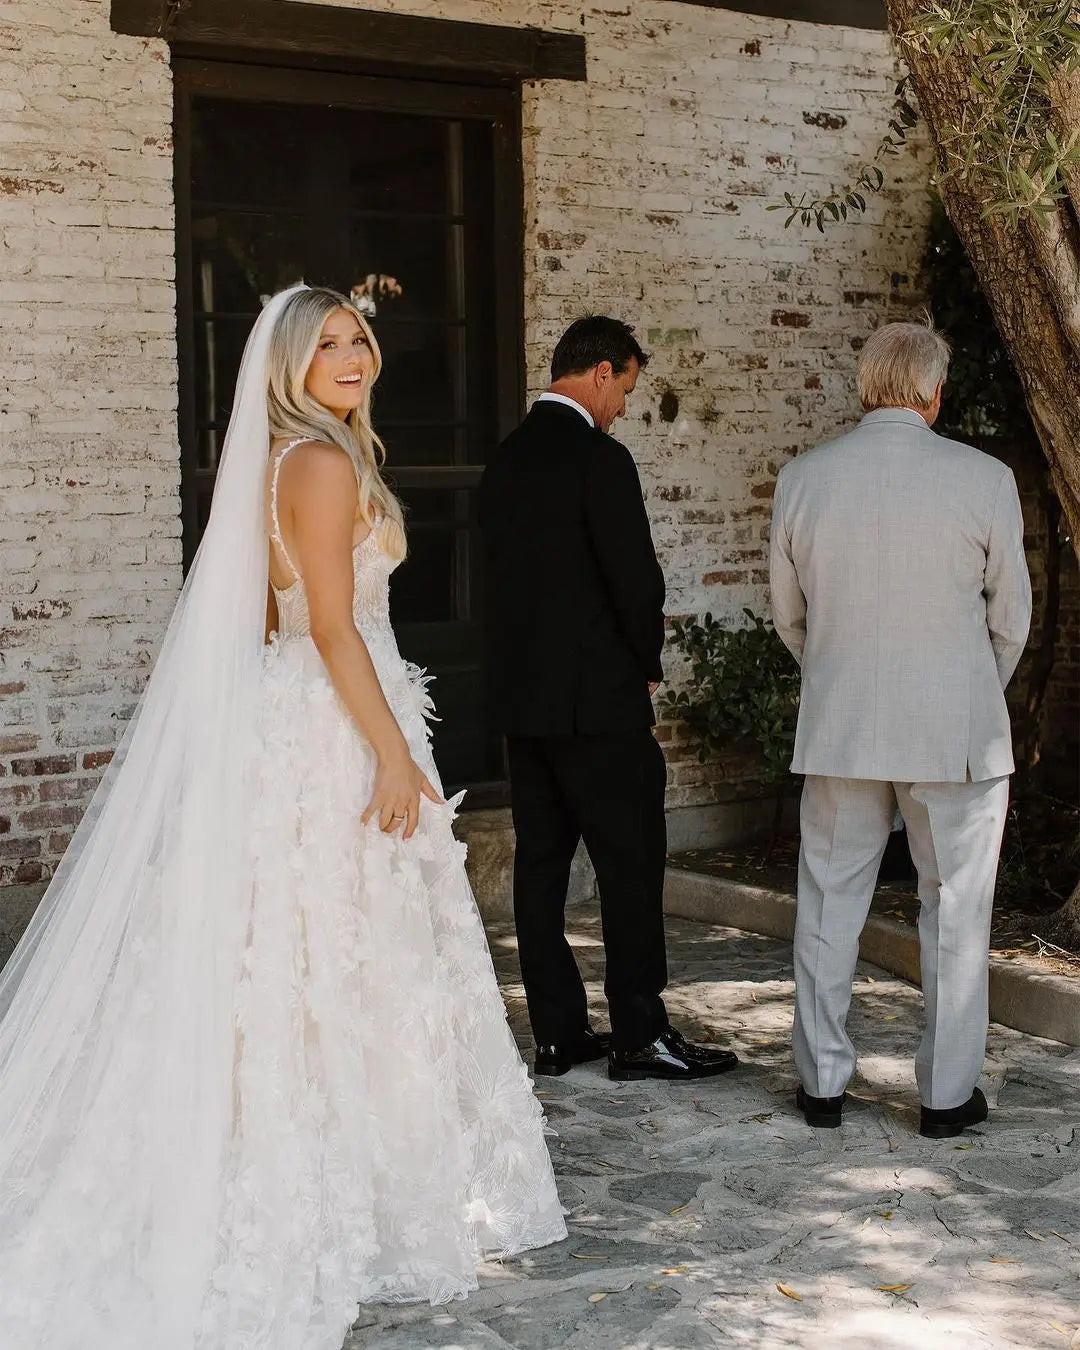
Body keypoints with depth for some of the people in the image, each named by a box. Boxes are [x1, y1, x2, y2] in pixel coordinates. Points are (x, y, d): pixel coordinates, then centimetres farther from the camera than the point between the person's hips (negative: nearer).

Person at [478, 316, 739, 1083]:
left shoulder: (506, 461, 11)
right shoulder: (599, 459, -14)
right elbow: (636, 578, -16)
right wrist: (647, 664, 1)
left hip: (522, 695, 8)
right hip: (597, 699, -8)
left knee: (541, 861, 9)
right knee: (632, 862, 0)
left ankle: (558, 1032, 15)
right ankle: (639, 1033, 6)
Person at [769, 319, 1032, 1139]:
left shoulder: (801, 480, -2)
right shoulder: (984, 480, -9)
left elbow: (789, 616, 8)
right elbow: (1011, 619, 0)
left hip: (839, 729, 2)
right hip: (955, 732, -2)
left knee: (829, 905, 13)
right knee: (955, 910, 9)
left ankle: (823, 1082, 20)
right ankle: (948, 1095, 15)